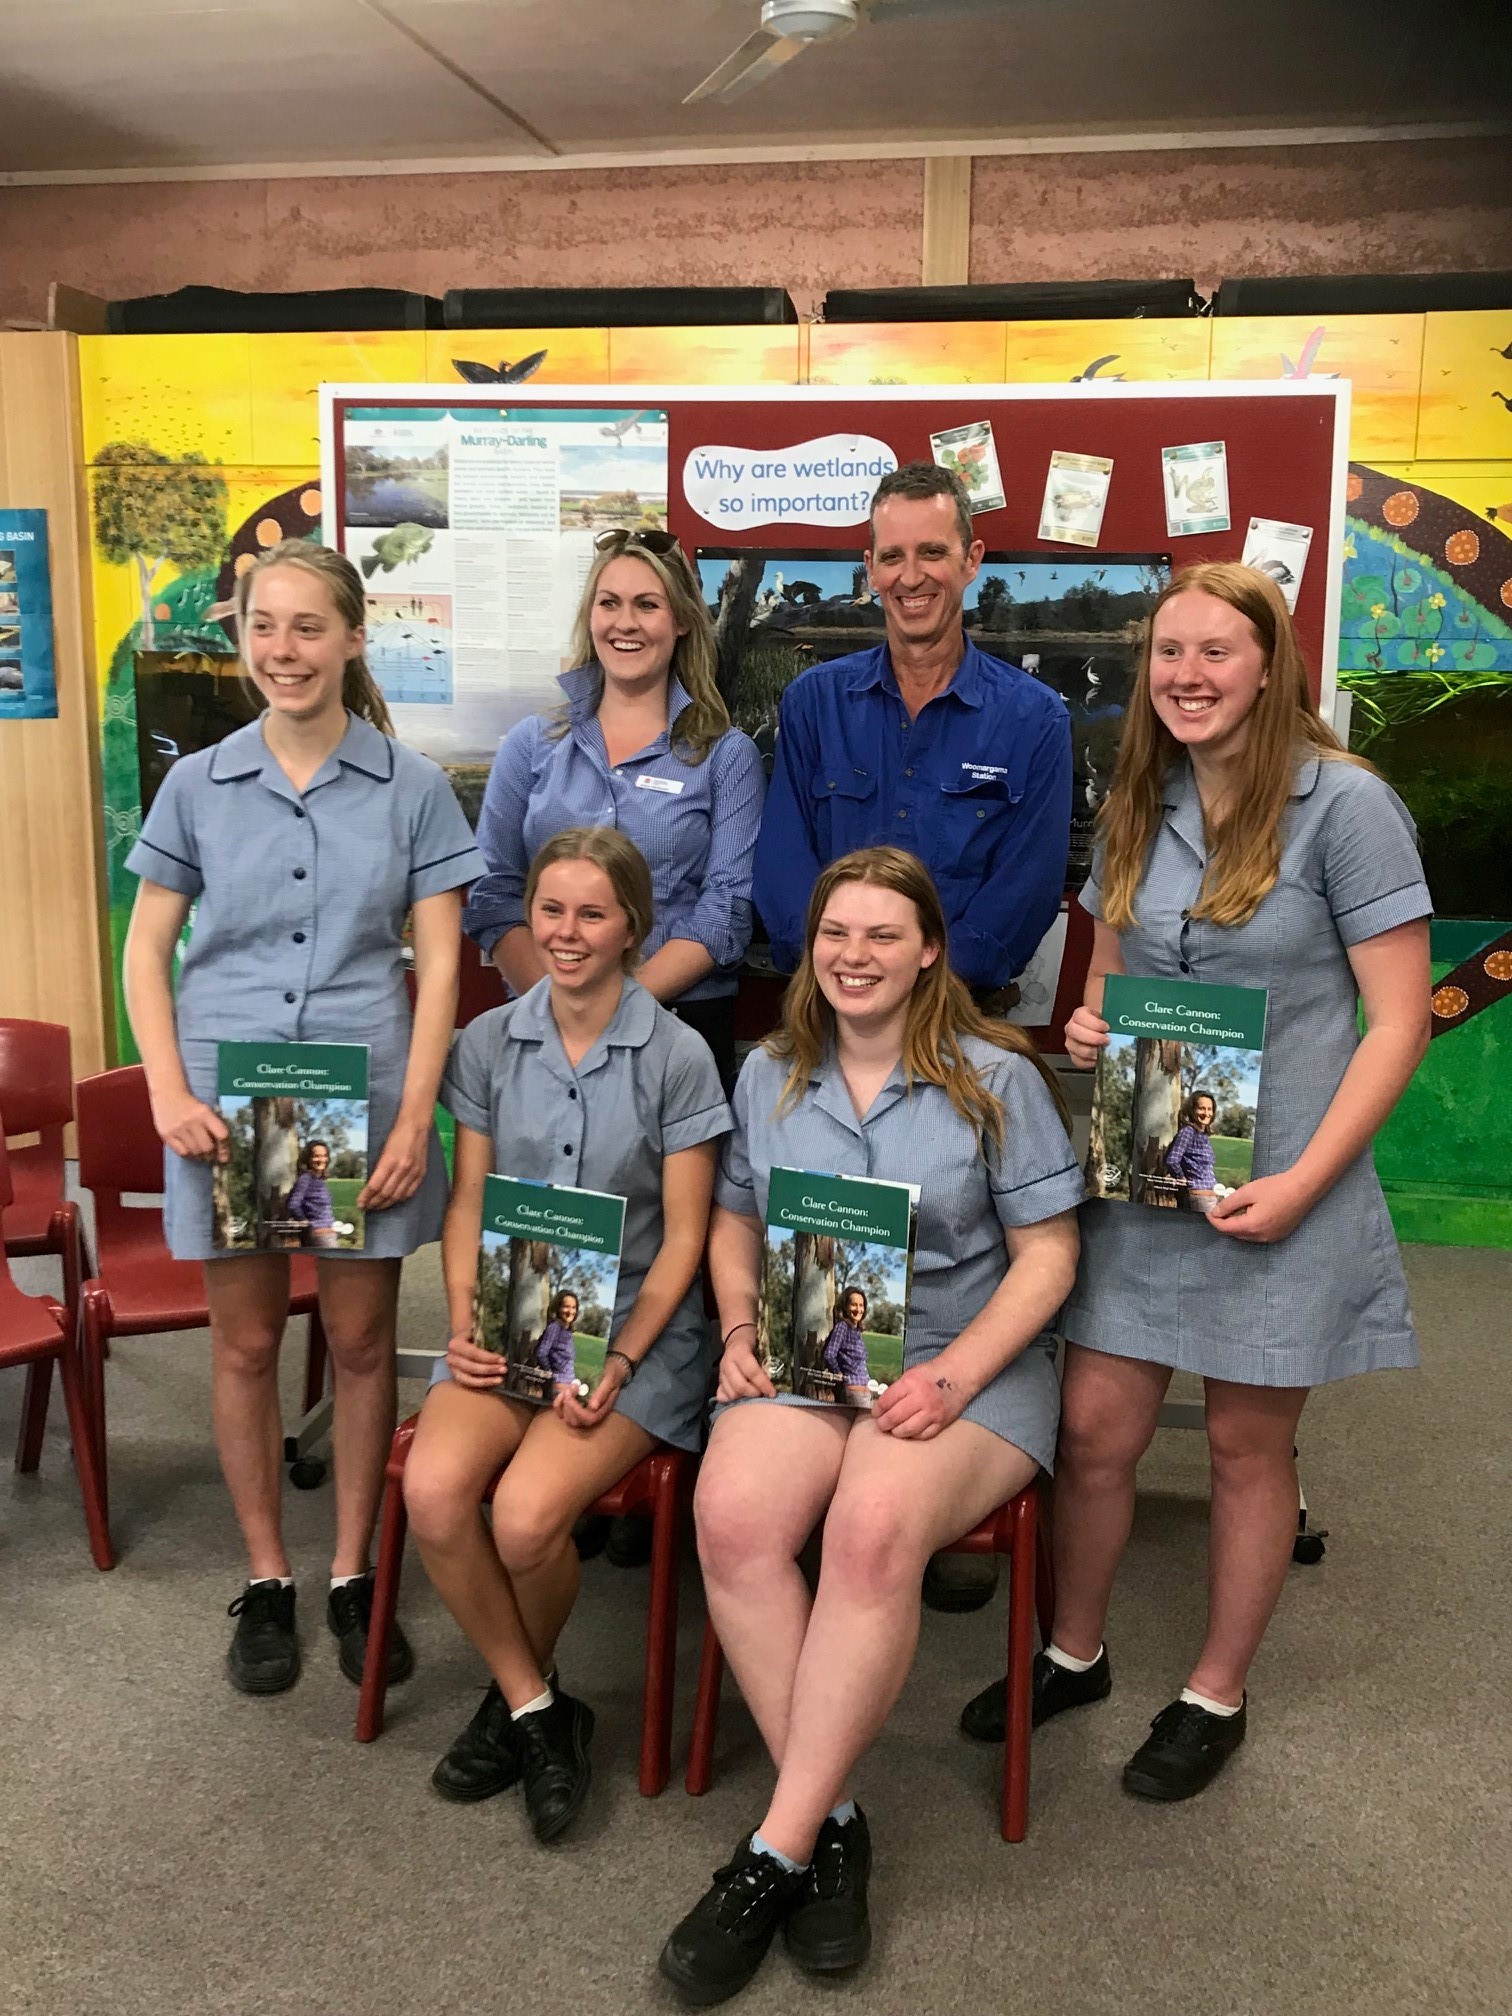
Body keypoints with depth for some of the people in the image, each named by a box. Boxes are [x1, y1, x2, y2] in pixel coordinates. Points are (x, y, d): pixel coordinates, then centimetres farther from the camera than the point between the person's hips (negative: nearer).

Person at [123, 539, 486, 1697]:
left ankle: (353, 1577, 25)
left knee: (361, 1340, 8)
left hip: (365, 1096, -1)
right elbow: (147, 951, 6)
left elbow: (440, 959, -2)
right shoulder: (199, 786, 4)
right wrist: (169, 1093, -7)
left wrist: (415, 1115, -10)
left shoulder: (411, 787, 0)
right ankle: (266, 1582, 26)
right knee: (246, 1342, 9)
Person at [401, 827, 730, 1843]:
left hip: (636, 1328, -3)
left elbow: (683, 1239, -4)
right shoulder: (489, 1043, 6)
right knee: (433, 1491, -25)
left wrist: (618, 1362, -14)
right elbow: (467, 1206, 8)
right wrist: (465, 1326, -7)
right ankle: (536, 1708, 1)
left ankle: (519, 1694, 10)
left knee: (527, 1515, -26)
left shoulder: (677, 1055, -5)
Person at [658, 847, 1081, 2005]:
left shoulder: (996, 1078, -1)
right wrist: (740, 1325, -2)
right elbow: (735, 1223, 19)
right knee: (732, 1517, -29)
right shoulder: (769, 1074, 12)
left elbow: (1046, 1256, -2)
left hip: (967, 1364, -3)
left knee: (874, 1530, -34)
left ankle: (779, 1852, -20)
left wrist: (952, 1379, -14)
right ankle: (833, 1821, -14)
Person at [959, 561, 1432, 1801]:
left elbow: (1400, 1020, -11)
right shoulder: (1141, 806, 7)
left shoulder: (1344, 805, -11)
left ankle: (1216, 1696, 30)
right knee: (1093, 1429, 7)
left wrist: (1300, 1181, -18)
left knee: (1248, 1442, 10)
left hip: (1276, 1186, -4)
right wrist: (1087, 1025, -5)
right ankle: (1073, 1654, 31)